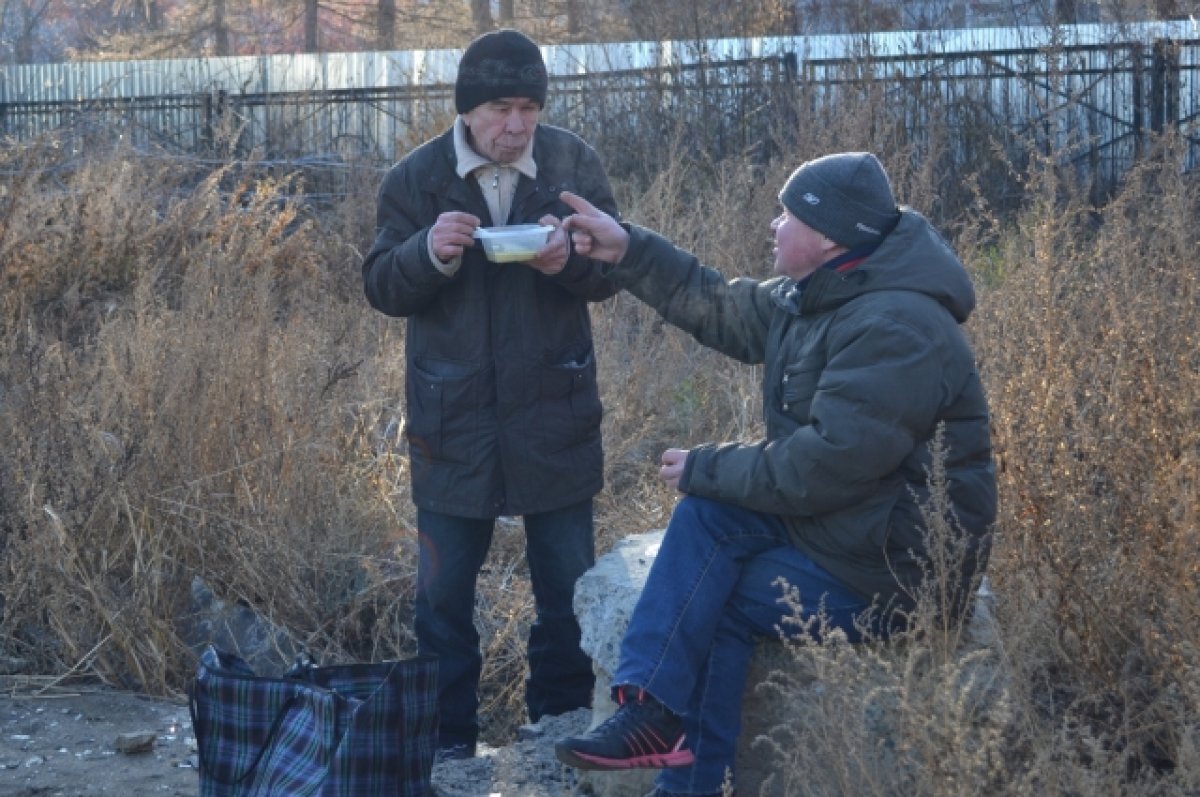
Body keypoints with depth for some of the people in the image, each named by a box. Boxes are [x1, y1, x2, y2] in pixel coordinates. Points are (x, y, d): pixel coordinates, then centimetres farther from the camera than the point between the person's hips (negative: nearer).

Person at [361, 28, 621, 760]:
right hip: (453, 418, 0)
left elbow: (611, 270, 0)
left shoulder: (574, 163, -3)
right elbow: (383, 288, -4)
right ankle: (447, 738, 20)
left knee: (569, 586, 10)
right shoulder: (417, 177, -4)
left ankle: (564, 724, 25)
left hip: (555, 409, 1)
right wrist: (428, 252, -24)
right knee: (445, 589, 7)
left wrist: (569, 259, -22)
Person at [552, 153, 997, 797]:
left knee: (718, 603, -13)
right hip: (835, 520, 9)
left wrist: (704, 468, -15)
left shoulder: (896, 331, -25)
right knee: (708, 509, -11)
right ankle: (656, 712, -18)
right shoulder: (819, 296, 6)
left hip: (895, 570, -9)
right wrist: (627, 250, 10)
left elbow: (820, 467, -27)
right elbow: (723, 309, 18)